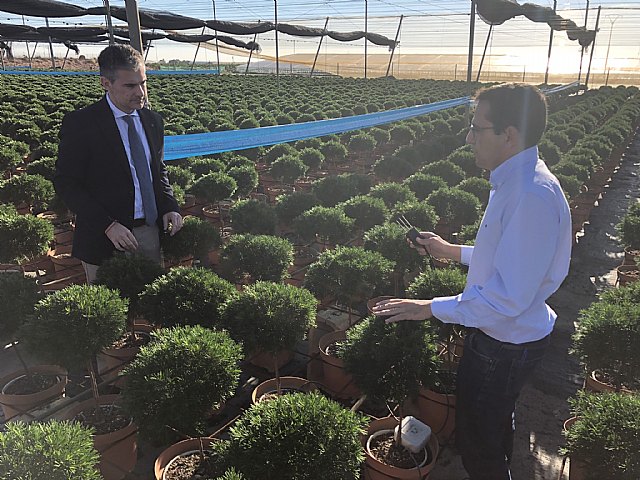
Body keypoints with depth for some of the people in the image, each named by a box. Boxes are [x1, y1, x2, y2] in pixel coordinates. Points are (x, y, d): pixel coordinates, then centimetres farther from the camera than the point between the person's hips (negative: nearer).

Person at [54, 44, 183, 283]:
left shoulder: (153, 120, 7)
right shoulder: (79, 123, -10)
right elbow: (65, 183, -10)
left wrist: (170, 207, -1)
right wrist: (108, 225, -19)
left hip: (150, 232, 5)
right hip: (104, 240, -4)